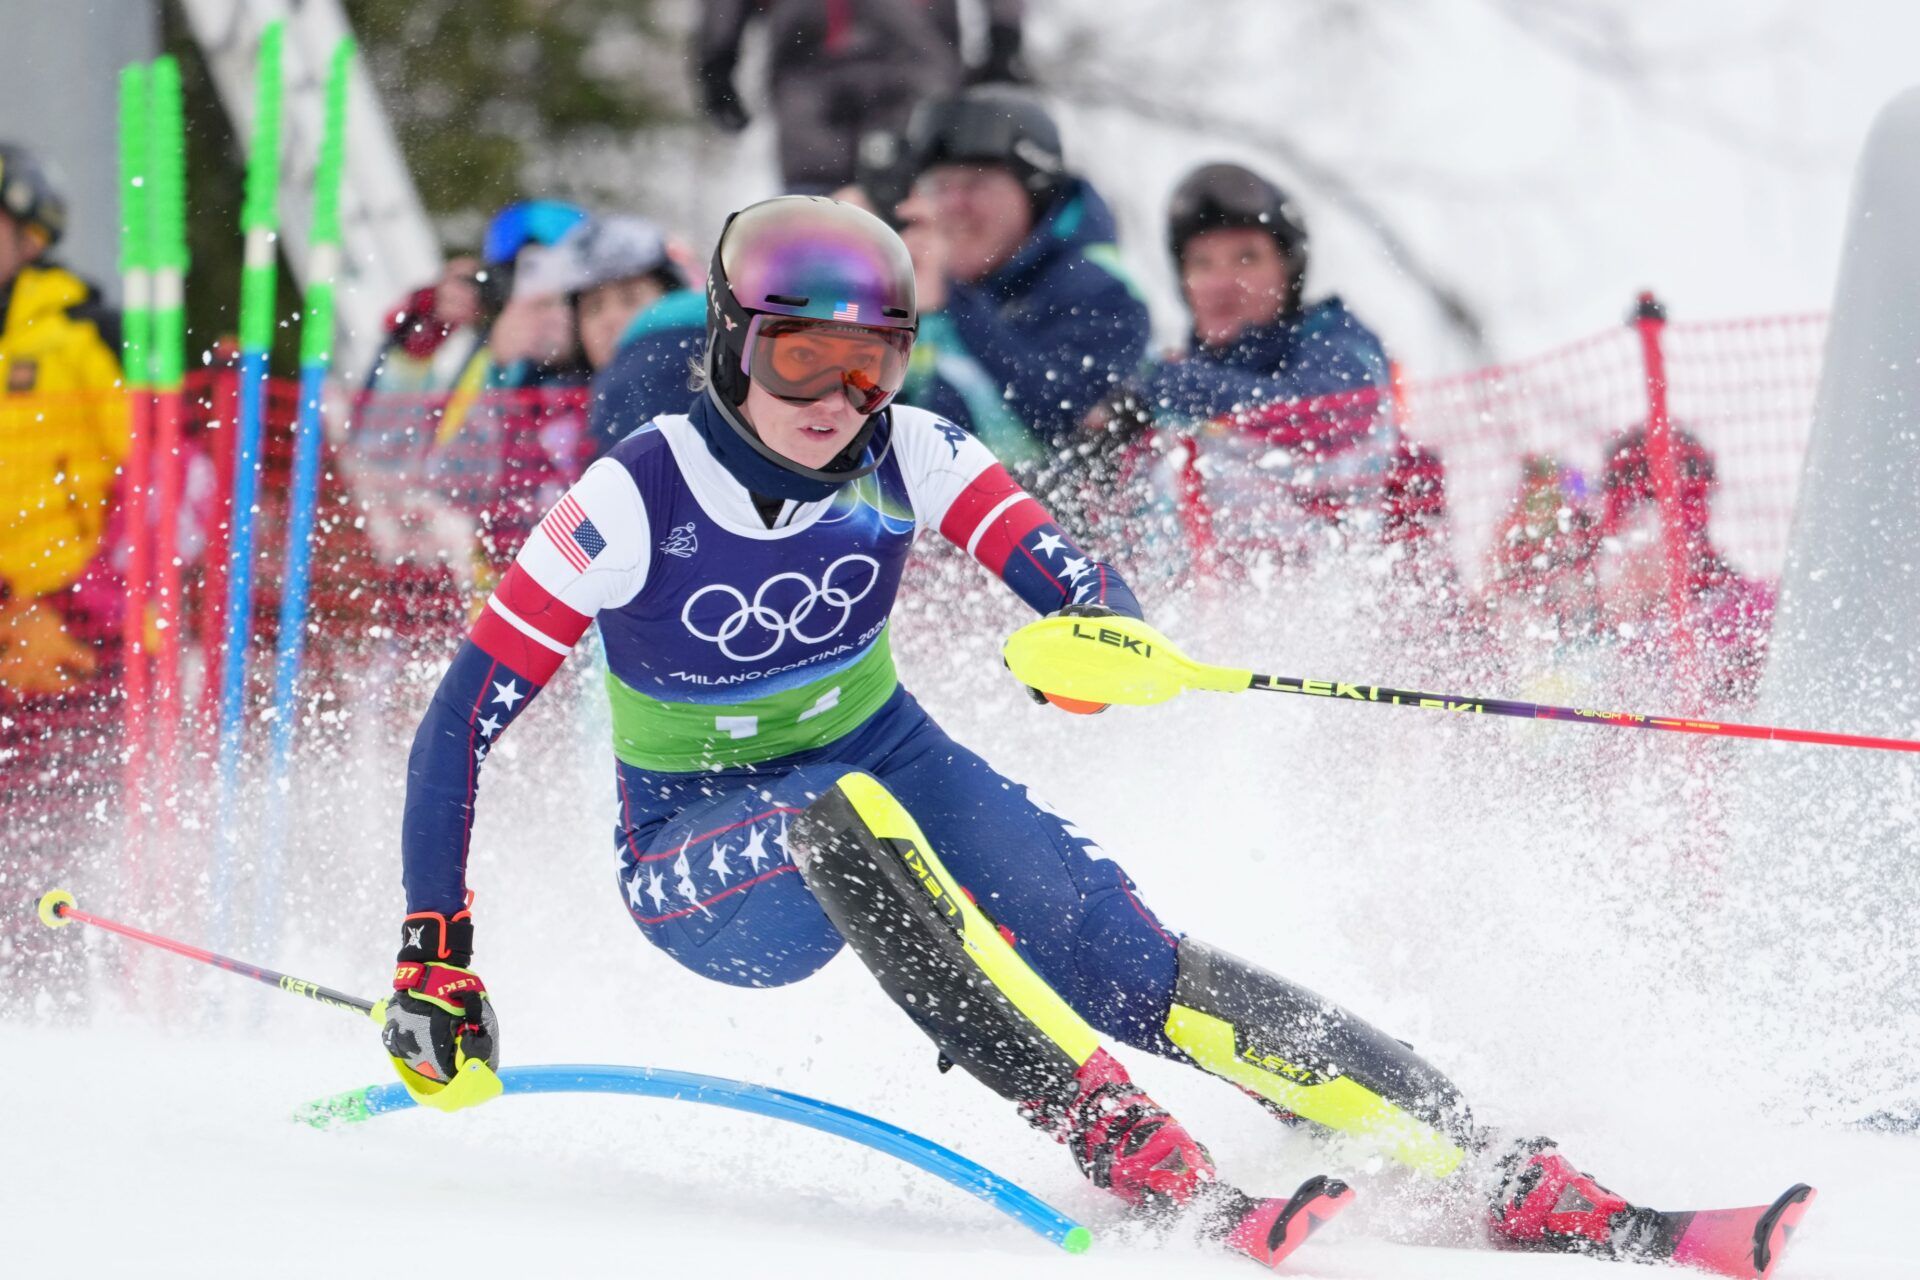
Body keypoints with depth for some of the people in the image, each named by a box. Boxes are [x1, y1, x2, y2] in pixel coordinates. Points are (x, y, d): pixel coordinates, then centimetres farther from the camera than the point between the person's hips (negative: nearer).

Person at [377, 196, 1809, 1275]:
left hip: (883, 763, 3)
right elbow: (459, 725, -18)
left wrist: (1099, 632, -45)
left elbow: (1072, 579, -20)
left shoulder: (908, 459, -12)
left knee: (1120, 954, -22)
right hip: (709, 856, -3)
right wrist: (436, 964, -22)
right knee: (847, 822, -38)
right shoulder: (632, 504, -21)